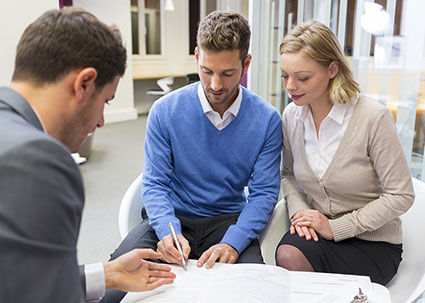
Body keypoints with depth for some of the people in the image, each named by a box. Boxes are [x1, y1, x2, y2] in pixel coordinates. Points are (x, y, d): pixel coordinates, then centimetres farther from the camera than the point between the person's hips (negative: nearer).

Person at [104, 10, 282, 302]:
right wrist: (168, 231, -25)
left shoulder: (268, 119, -8)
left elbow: (264, 192, -7)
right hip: (174, 216, 1)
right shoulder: (165, 111, -8)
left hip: (228, 219, 0)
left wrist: (233, 242, -23)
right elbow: (155, 183, -6)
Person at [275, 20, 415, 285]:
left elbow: (401, 196, -13)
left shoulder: (374, 118, -17)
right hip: (316, 230, 4)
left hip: (374, 242, -3)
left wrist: (336, 228, -15)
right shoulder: (292, 115, -1)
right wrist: (299, 211, -7)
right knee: (286, 256, -28)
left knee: (292, 261, -25)